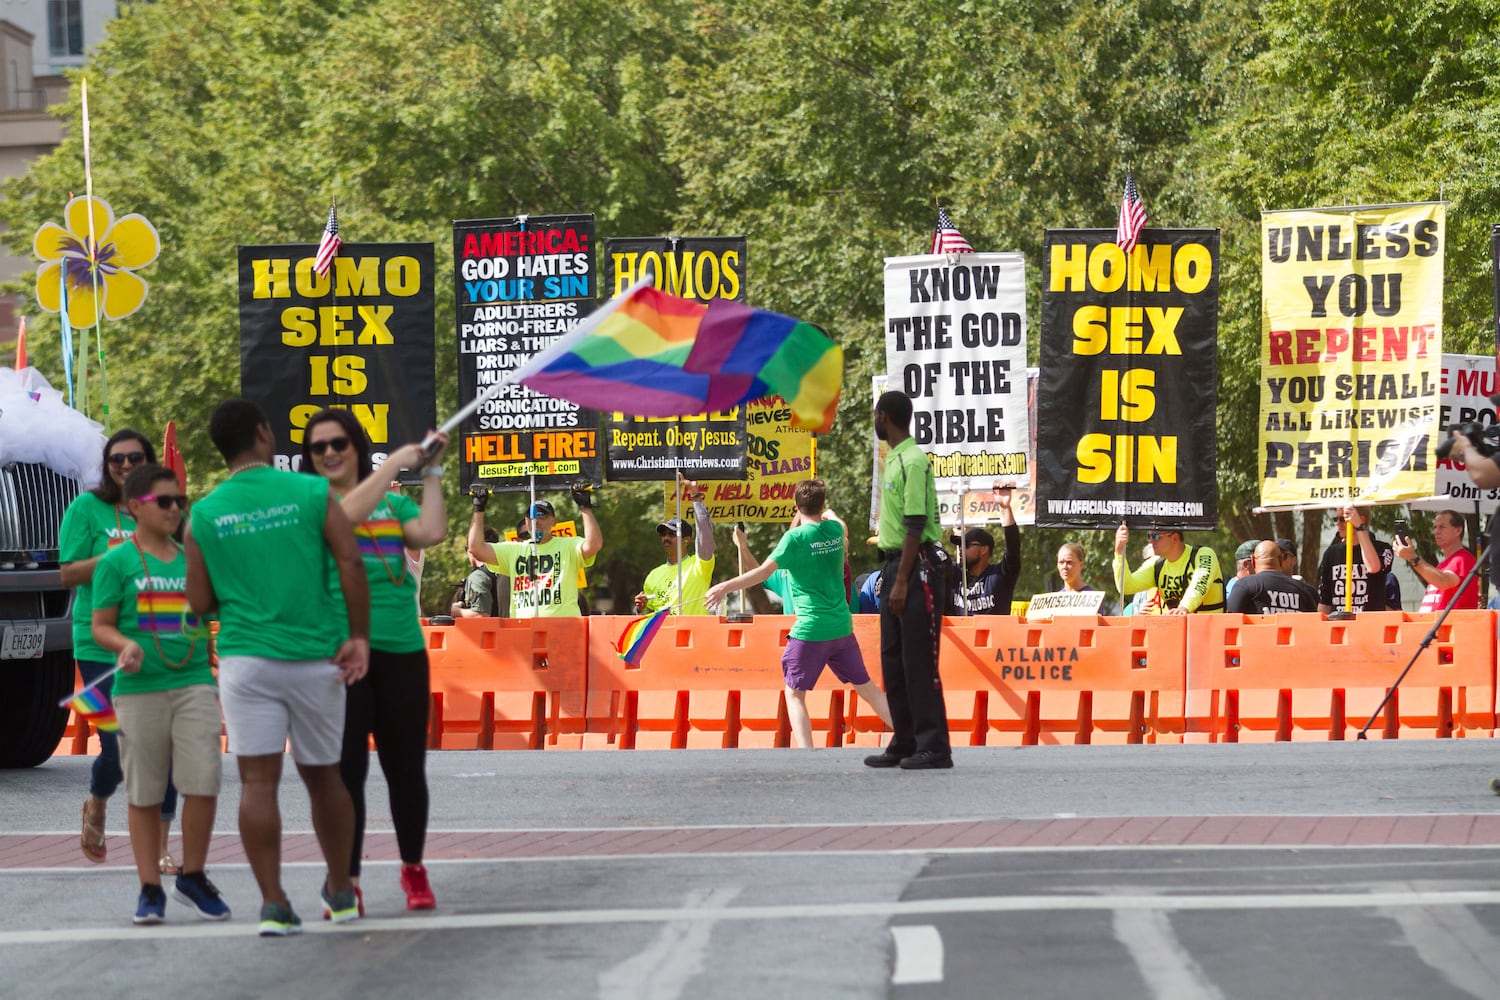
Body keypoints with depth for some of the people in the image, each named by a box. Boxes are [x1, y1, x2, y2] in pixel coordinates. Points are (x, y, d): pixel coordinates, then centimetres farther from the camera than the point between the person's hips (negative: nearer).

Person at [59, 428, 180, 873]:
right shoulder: (87, 507, 1)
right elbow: (69, 572, -2)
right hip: (102, 647, -3)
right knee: (118, 748, -5)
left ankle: (159, 847, 9)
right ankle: (96, 806, 30)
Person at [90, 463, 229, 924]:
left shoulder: (192, 559, 11)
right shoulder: (116, 562, 0)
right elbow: (101, 626, 0)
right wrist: (124, 645, -20)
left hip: (193, 684, 3)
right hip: (139, 690, -2)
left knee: (204, 783, -7)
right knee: (145, 794, 4)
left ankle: (193, 877, 10)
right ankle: (150, 889, 12)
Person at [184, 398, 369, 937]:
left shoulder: (203, 515, 2)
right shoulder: (312, 493, -1)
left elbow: (199, 602, 3)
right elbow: (350, 562, -9)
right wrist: (359, 636, -4)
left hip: (246, 659, -1)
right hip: (315, 656, 1)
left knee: (258, 781, -2)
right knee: (323, 775, 15)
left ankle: (273, 904, -8)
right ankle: (341, 892, 27)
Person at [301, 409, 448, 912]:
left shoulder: (395, 503, 13)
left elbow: (431, 533, -6)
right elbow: (348, 512, -17)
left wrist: (430, 473, 0)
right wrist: (395, 462, -10)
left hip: (401, 651, 3)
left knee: (405, 767, 9)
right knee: (346, 768, -3)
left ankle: (414, 869, 26)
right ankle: (348, 883, 2)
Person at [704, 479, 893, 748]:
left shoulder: (795, 537, -11)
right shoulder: (835, 529, 6)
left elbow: (763, 572, -16)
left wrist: (725, 587, -11)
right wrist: (830, 514, 47)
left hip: (810, 629, -6)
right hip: (842, 627, 6)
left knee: (795, 694, 2)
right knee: (866, 687, 15)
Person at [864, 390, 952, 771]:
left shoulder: (913, 461, -14)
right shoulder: (894, 461, 16)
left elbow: (916, 525, -18)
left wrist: (902, 581, -20)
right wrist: (891, 574, 18)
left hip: (917, 567, -10)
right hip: (894, 564, 10)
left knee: (919, 661, -8)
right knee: (893, 660, 10)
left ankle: (934, 747, -5)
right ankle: (904, 743, 15)